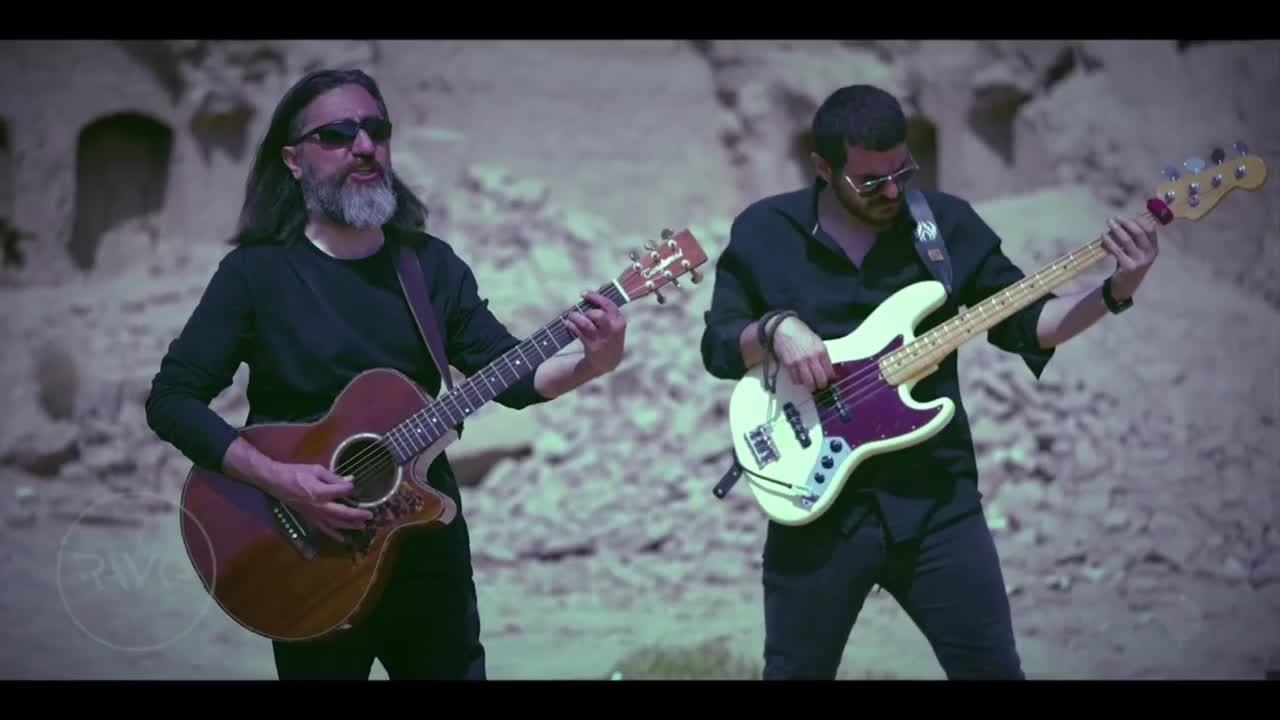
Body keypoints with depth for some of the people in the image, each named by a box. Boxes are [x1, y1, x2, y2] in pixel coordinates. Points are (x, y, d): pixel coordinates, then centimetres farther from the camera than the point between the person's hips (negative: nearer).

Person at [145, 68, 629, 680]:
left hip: (429, 548, 4)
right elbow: (171, 400, -12)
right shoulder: (256, 272, -8)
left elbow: (508, 374, 1)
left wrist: (590, 365, -19)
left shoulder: (431, 264, 4)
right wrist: (278, 478, -24)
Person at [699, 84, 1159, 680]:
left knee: (993, 669, 4)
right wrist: (775, 328, -18)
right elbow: (717, 347, 2)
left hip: (938, 499, 1)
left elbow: (1025, 322, 4)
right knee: (794, 672, 7)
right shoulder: (763, 231, 1)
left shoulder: (948, 222, 3)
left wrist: (1116, 293, -11)